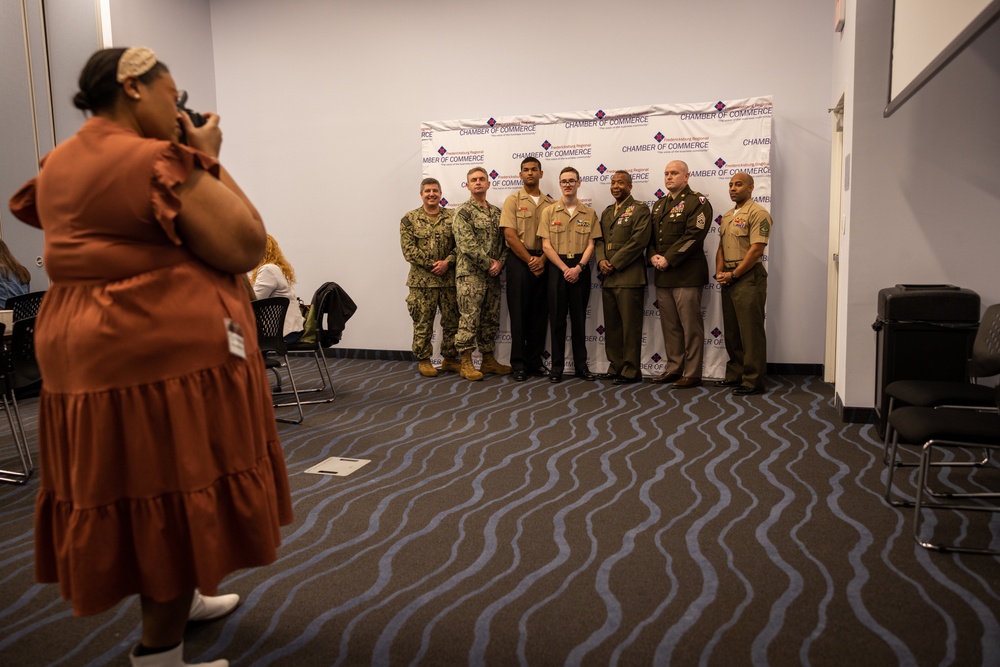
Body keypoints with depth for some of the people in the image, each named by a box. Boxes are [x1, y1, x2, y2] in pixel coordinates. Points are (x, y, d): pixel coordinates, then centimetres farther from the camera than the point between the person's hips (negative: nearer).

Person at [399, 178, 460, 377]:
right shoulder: (410, 219, 1)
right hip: (422, 280, -2)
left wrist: (447, 262, -14)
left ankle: (450, 358, 22)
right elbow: (408, 249, -7)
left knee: (452, 321, 8)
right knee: (423, 324, 3)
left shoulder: (452, 217, 7)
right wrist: (432, 265, -13)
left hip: (449, 279, 3)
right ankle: (423, 360, 15)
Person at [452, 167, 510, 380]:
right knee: (469, 318, -6)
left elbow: (504, 241, 13)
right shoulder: (463, 212, -4)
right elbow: (467, 244, -14)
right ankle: (466, 363, -1)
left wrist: (500, 263, -4)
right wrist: (488, 263, -14)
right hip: (470, 274, -6)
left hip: (493, 275, 6)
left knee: (491, 319, 11)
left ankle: (488, 360, 20)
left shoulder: (496, 212, 15)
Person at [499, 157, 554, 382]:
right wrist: (529, 260, -11)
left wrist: (542, 260, -10)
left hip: (542, 262, 3)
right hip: (519, 261, -3)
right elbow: (510, 235, -7)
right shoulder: (513, 201, 2)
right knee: (519, 312, -1)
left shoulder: (550, 203, 11)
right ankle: (519, 364, 4)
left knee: (540, 313, 6)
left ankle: (535, 361, 15)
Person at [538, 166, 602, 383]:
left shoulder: (589, 213, 6)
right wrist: (565, 268, -11)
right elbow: (546, 245, -2)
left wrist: (579, 267, -13)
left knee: (579, 317, 6)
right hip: (556, 267, -1)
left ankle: (581, 365, 13)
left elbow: (591, 244, 2)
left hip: (580, 269, 1)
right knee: (557, 317, 2)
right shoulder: (549, 212, 3)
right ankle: (557, 366, 8)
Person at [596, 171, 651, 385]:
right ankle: (616, 367, 18)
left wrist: (615, 264, -13)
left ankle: (631, 371, 1)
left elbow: (639, 240, -12)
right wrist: (601, 260, -4)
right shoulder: (606, 212, 22)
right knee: (611, 325, 10)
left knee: (630, 325, -4)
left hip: (629, 277, -7)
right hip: (607, 278, 7)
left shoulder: (639, 209, -1)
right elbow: (600, 239, 17)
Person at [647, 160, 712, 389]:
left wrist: (668, 259, -17)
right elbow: (651, 236, 18)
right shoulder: (659, 205, 19)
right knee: (669, 325, 12)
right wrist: (653, 256, -2)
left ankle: (692, 374, 3)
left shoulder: (697, 202, -5)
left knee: (691, 325, -2)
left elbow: (693, 236, -15)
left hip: (687, 274, -7)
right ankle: (673, 368, 20)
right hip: (662, 275, 7)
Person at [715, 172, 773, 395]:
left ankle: (753, 381, 0)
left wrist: (733, 275, -14)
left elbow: (756, 250, -16)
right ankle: (735, 374, 22)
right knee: (731, 329, 12)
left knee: (750, 331, -5)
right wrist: (719, 272, 2)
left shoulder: (758, 213, -8)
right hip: (728, 279, 8)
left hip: (748, 277, -8)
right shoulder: (727, 216, 18)